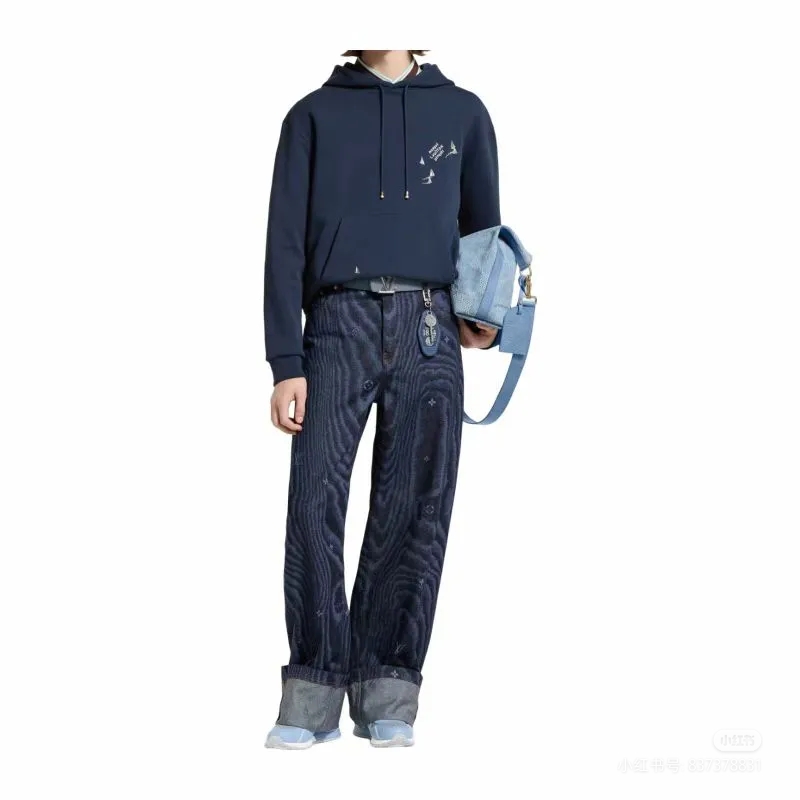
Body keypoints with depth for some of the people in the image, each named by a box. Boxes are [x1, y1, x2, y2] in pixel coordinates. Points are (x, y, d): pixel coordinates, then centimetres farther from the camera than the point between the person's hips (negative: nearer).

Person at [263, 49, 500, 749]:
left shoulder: (463, 113, 17)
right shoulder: (315, 115, 13)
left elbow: (484, 231, 21)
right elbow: (285, 245, 7)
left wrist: (484, 317, 1)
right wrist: (286, 364, -3)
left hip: (429, 330, 1)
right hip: (339, 322, -1)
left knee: (417, 508, -4)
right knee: (316, 500, -12)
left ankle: (388, 696, 1)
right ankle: (314, 692, -8)